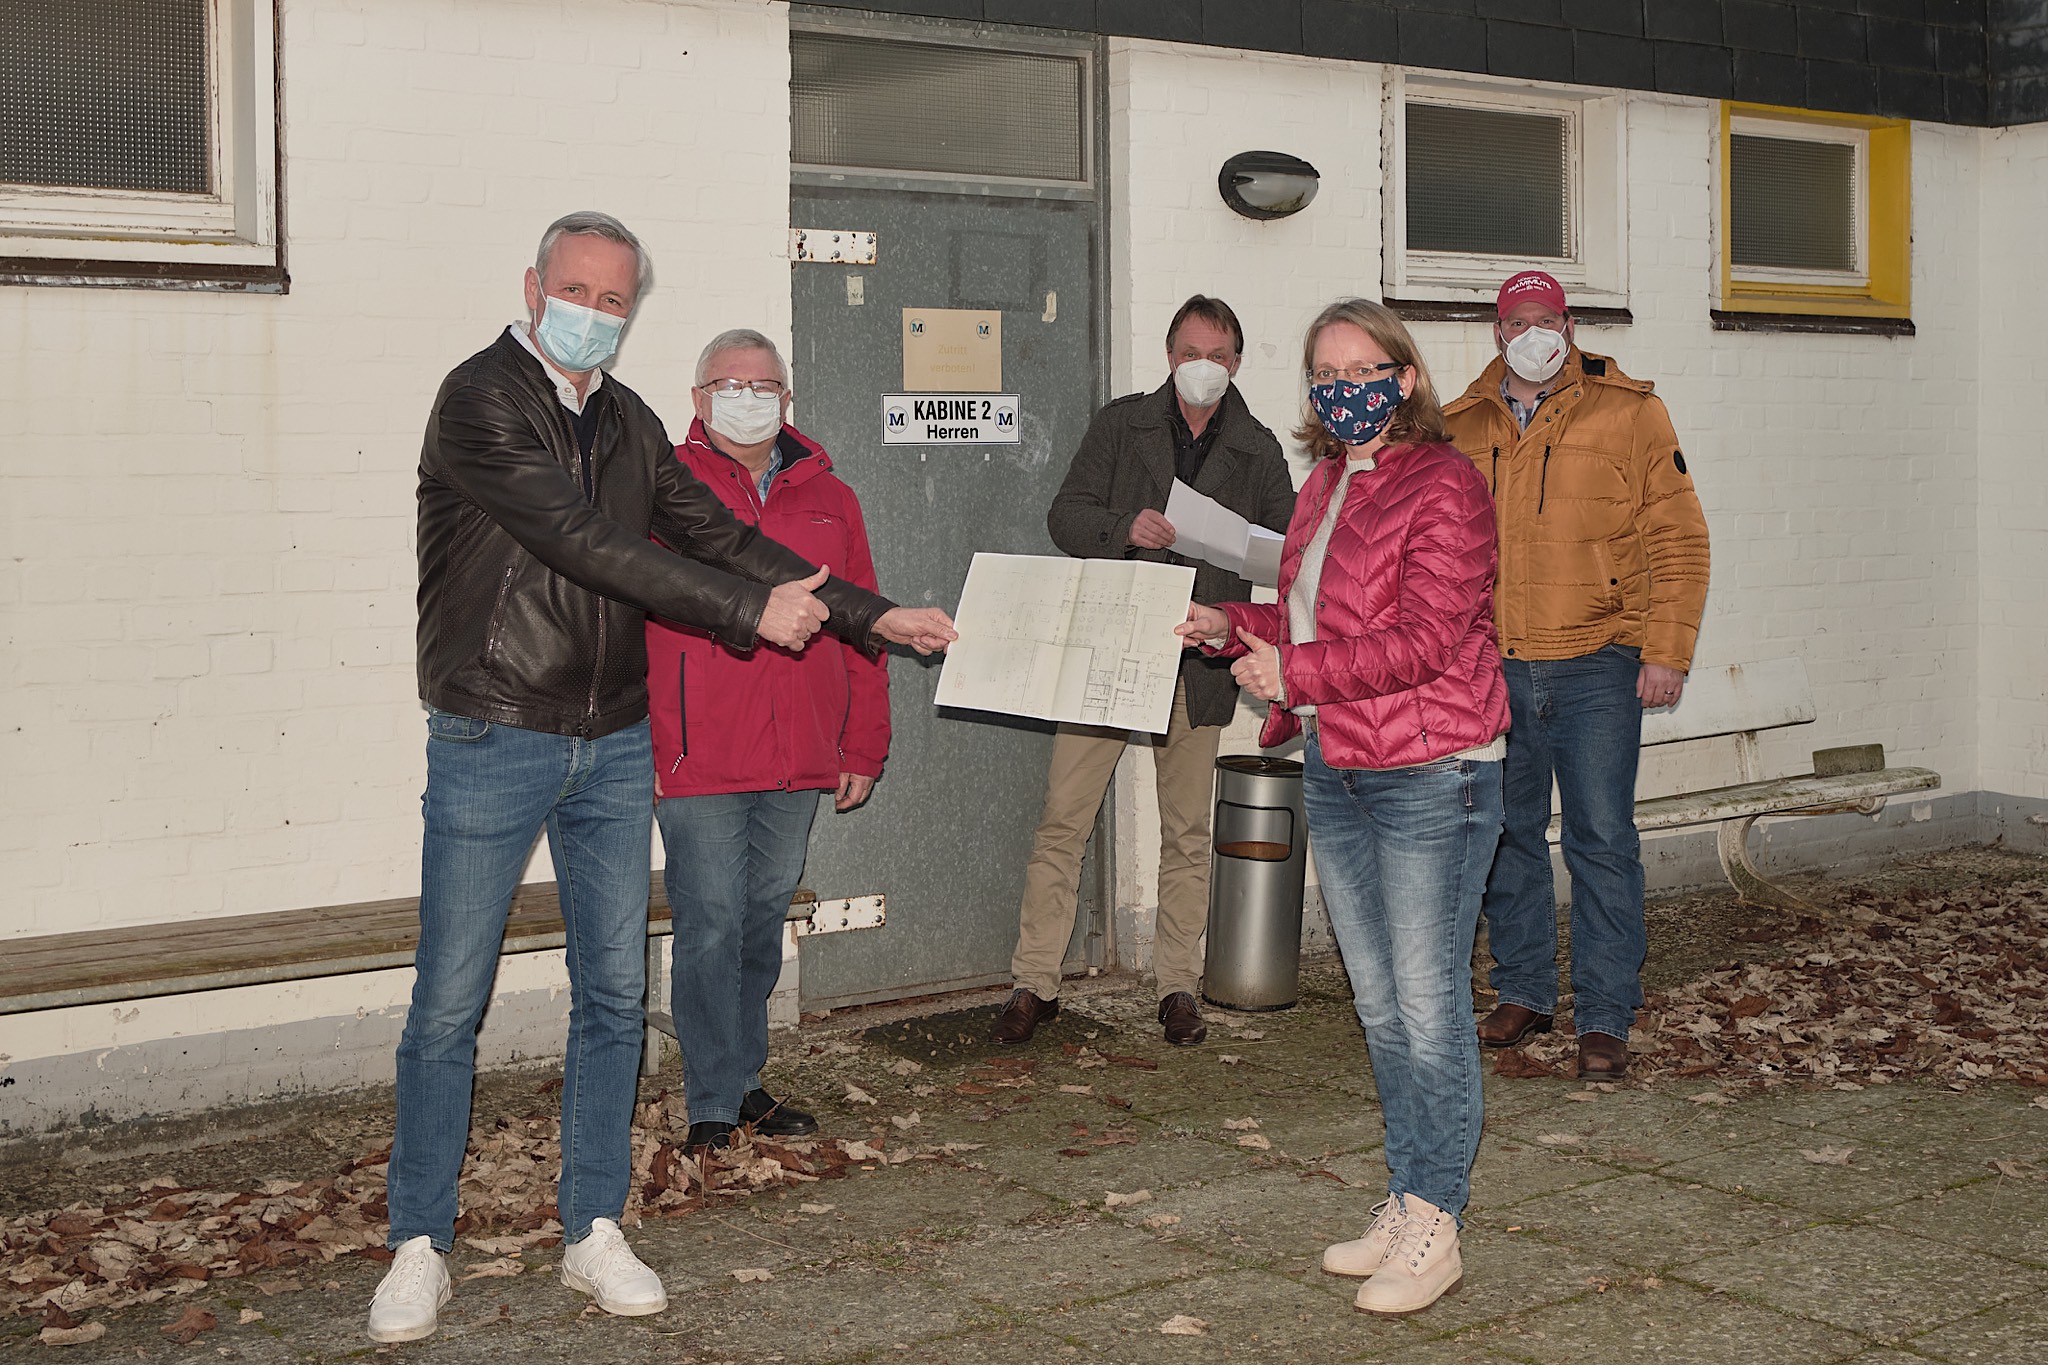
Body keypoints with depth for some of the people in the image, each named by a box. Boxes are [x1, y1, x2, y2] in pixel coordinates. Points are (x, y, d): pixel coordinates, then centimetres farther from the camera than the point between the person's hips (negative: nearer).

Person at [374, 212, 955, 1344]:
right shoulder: (481, 400, -11)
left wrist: (871, 615, 9)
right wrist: (752, 608, -21)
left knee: (614, 992, 8)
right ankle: (419, 1244, 14)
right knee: (448, 1005, 0)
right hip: (492, 743, -6)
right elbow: (586, 542, -20)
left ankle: (592, 1230, 20)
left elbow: (721, 537, 15)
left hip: (613, 749, 6)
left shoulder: (627, 423, 11)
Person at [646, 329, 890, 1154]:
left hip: (799, 760, 4)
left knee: (765, 917, 13)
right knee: (711, 924, -3)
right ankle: (714, 1107, 7)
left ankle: (743, 1080, 26)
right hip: (696, 756, -4)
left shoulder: (828, 499, 12)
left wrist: (863, 747, 11)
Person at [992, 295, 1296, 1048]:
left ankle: (1178, 986, 19)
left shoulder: (1259, 451, 10)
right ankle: (1035, 983, 6)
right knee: (1062, 820, -3)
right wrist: (1125, 528, -18)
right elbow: (1066, 515, 1)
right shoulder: (1121, 424, 7)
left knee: (1187, 832, 7)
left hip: (1199, 662, 1)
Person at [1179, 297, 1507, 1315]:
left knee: (1428, 1005, -4)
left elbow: (1425, 638, -19)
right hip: (1336, 771, 8)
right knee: (1379, 1005, 14)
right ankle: (1405, 1201, 25)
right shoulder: (1325, 486, 15)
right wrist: (1230, 626, 8)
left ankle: (1433, 1227, 7)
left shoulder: (1442, 485, -11)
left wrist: (1294, 670, -20)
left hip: (1428, 774, -8)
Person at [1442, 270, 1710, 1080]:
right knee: (1506, 835, 11)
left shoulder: (1628, 413, 1)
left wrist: (1666, 651, -8)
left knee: (1602, 839, -4)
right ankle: (1524, 992, 25)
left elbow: (1678, 540, -1)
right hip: (1490, 670, 4)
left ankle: (1605, 1019, 4)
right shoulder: (1461, 428, 10)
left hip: (1595, 667, -3)